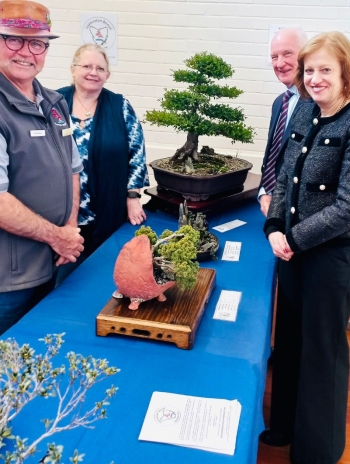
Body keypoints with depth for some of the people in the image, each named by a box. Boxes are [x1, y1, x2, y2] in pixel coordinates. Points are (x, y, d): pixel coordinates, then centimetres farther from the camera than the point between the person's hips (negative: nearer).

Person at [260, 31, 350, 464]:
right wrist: (274, 228, -4)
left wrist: (294, 239, -15)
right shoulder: (304, 112, 5)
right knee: (288, 339, 19)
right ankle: (285, 425, 43)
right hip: (292, 247, 7)